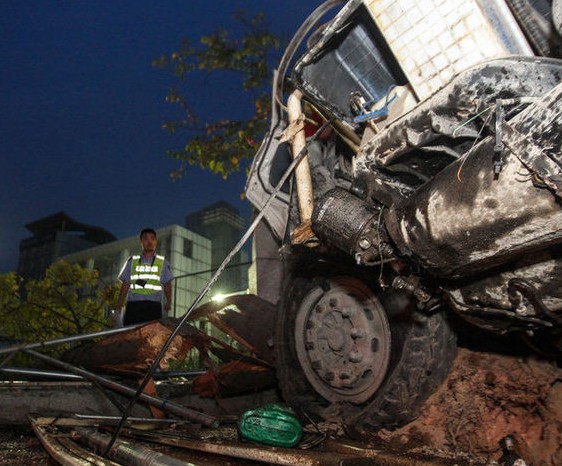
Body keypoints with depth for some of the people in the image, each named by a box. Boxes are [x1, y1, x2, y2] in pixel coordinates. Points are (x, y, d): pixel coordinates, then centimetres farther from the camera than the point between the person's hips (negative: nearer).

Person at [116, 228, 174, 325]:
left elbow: (167, 284, 12)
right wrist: (120, 303, 1)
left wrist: (168, 302, -4)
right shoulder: (132, 261, 17)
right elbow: (125, 283, 14)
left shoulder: (162, 262, 16)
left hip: (153, 305, 0)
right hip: (133, 304, 1)